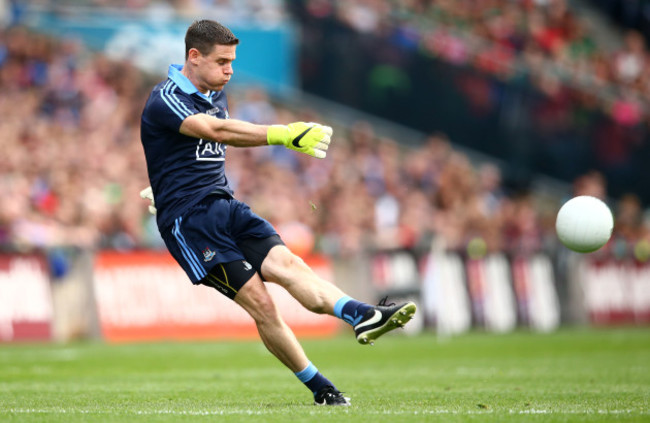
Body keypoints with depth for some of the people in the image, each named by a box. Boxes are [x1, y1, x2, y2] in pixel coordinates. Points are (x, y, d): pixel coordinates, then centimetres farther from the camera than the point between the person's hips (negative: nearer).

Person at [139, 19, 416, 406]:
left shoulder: (216, 95, 15)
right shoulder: (164, 101, -13)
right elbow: (216, 131, -31)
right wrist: (283, 135, -42)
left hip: (226, 206, 6)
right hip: (188, 221, -6)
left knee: (285, 263, -22)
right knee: (261, 305, -17)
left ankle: (363, 316, -44)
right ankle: (319, 387, -12)